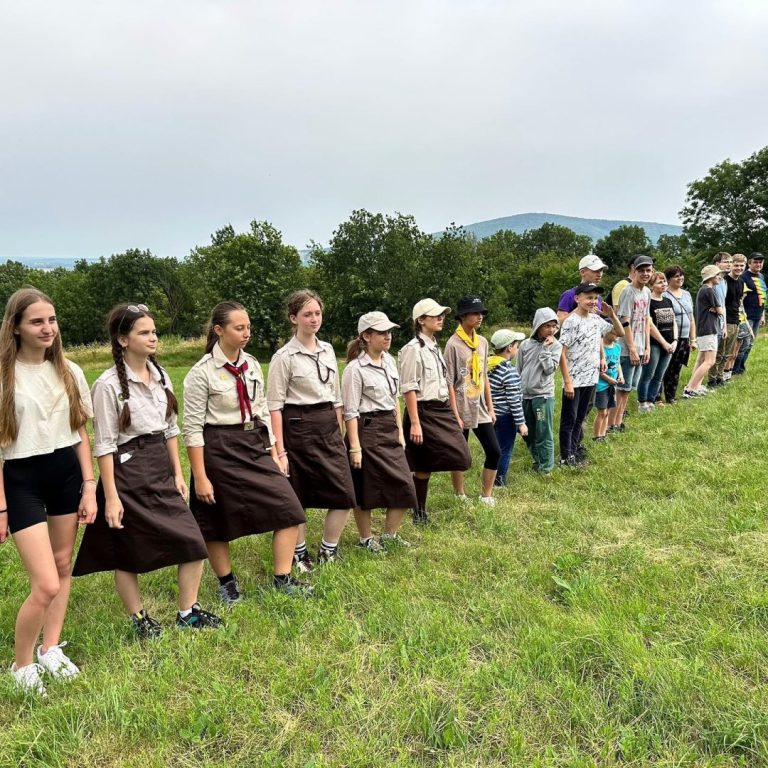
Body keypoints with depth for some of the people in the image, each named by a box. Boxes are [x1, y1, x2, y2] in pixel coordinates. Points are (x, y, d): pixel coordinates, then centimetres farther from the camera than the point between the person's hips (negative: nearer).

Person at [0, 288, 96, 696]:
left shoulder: (69, 372, 4)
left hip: (67, 473, 5)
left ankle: (50, 648, 32)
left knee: (63, 566, 13)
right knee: (46, 585, -8)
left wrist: (89, 486, 4)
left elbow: (80, 433, 8)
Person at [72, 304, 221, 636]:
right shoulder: (108, 384, -14)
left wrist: (178, 473, 9)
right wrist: (111, 497, -15)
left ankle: (187, 612, 21)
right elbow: (104, 445, -13)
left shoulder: (160, 375, 5)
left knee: (193, 543, 3)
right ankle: (139, 618, 30)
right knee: (128, 552, 9)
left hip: (161, 469, 6)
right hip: (127, 472, -6)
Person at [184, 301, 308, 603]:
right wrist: (200, 477, -14)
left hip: (256, 446, 5)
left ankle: (283, 579, 14)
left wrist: (273, 453, 10)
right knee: (217, 522, 11)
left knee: (288, 509, -2)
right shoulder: (202, 372, -13)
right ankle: (227, 582, 35)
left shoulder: (251, 364, 4)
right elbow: (193, 428, -12)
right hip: (220, 451, -5)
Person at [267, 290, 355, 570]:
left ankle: (328, 551, 21)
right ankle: (299, 555, 27)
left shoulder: (327, 350, 8)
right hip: (298, 428, -5)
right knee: (298, 498, 7)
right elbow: (274, 406, -9)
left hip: (329, 428, 5)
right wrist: (280, 451, -13)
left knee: (344, 495, 1)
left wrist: (339, 434, 13)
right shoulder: (284, 357, -8)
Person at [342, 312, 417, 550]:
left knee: (404, 485, 6)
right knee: (365, 489, 5)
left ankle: (390, 534, 24)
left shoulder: (389, 361, 8)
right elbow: (351, 411, -13)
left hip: (389, 430, 7)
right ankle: (366, 539, 24)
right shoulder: (355, 368, -13)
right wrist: (355, 447, -16)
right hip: (367, 430, -7)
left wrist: (400, 431, 12)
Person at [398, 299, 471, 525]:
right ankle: (419, 514, 16)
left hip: (442, 411, 8)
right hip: (424, 413, -8)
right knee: (424, 466, 0)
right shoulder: (413, 349, -12)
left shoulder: (435, 347, 14)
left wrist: (451, 413, 15)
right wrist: (414, 423, -20)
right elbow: (409, 389, -16)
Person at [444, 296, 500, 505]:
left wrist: (490, 408, 12)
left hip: (480, 410, 6)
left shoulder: (482, 342, 7)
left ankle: (486, 495, 20)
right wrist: (456, 415, -15)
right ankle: (460, 497, 23)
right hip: (462, 411, -6)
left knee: (494, 451, 5)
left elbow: (484, 377, 13)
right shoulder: (454, 344, -12)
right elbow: (449, 383, -13)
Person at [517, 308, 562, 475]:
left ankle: (546, 467, 11)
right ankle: (538, 460, 31)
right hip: (524, 396, 4)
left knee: (544, 434, -1)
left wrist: (545, 348, -16)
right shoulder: (525, 345, 3)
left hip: (543, 396, -4)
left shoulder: (556, 345, -4)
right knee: (527, 433, 14)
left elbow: (549, 369, -15)